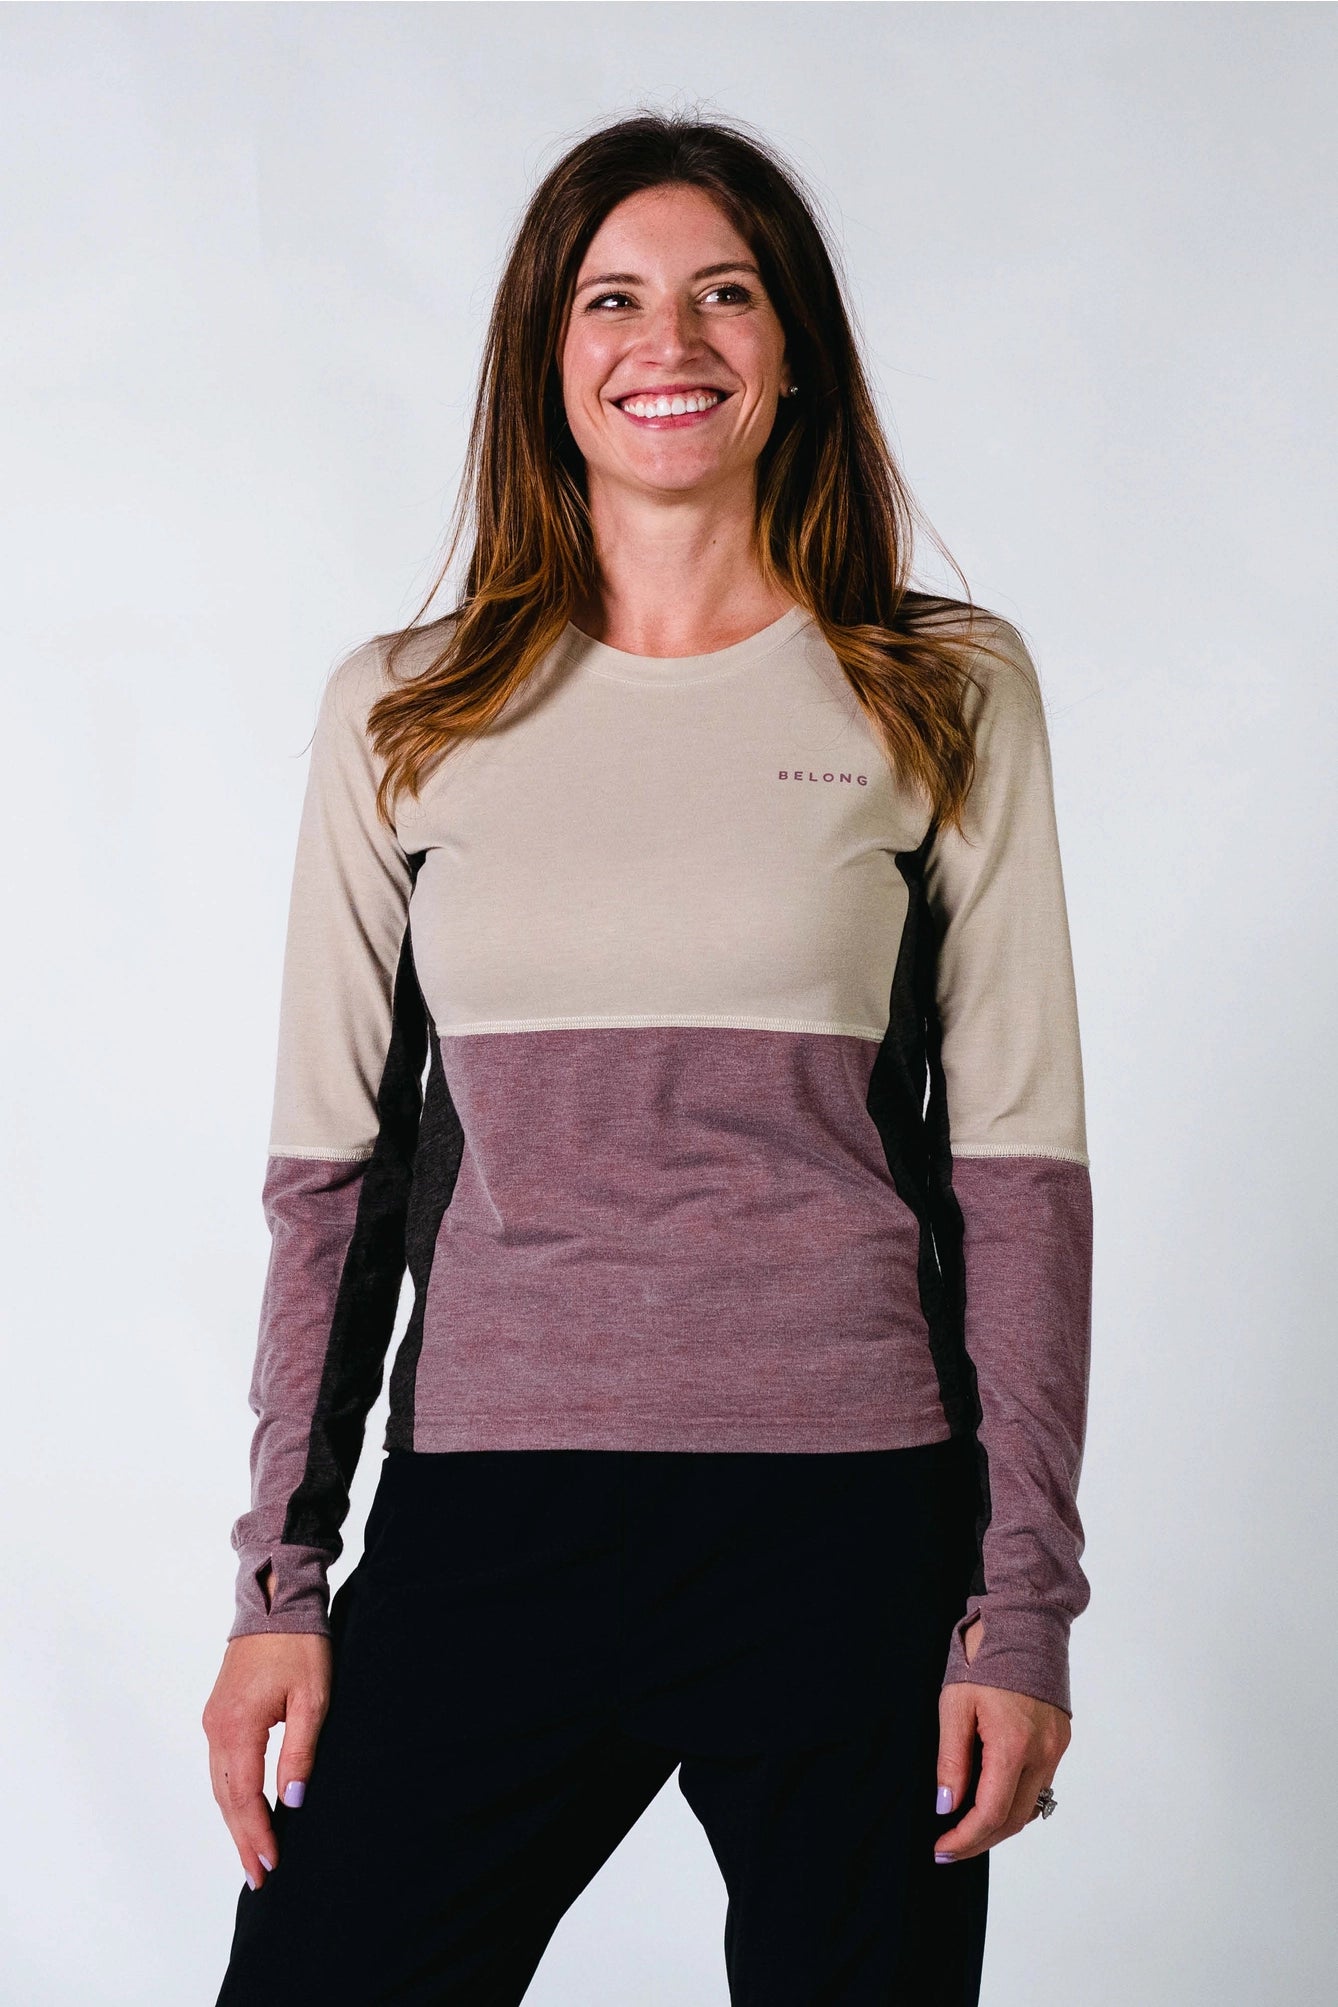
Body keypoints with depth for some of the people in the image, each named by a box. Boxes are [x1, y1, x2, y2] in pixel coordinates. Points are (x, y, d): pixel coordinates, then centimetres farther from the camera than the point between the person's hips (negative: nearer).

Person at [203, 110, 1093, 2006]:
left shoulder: (947, 693, 4)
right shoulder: (402, 713, 8)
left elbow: (1017, 1158, 2)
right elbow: (333, 1171, 9)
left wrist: (1026, 1599, -2)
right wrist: (281, 1579, 5)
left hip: (850, 1520, -1)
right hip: (486, 1518, 1)